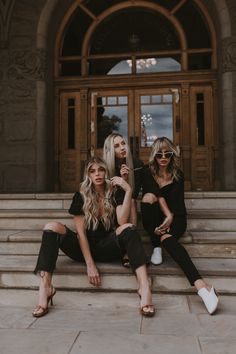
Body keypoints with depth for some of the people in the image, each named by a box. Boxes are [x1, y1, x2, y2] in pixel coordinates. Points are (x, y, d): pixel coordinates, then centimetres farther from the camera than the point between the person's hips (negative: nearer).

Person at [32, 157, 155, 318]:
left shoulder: (115, 193, 1)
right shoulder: (81, 196, 0)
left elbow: (122, 221, -16)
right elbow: (81, 232, -7)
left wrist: (128, 191, -22)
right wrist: (90, 264, -16)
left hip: (108, 248, 0)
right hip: (85, 248, 1)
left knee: (129, 228, -29)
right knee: (52, 227, -22)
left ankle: (144, 287, -45)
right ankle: (45, 288, -35)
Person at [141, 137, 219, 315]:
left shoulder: (178, 175, -1)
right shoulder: (147, 173, 2)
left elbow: (177, 205, -7)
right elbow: (145, 200, -4)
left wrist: (169, 221, -26)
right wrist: (153, 227, -18)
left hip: (175, 219, -2)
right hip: (153, 221, 2)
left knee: (167, 238, -35)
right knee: (149, 197, -29)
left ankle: (199, 283, -48)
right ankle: (156, 248, -21)